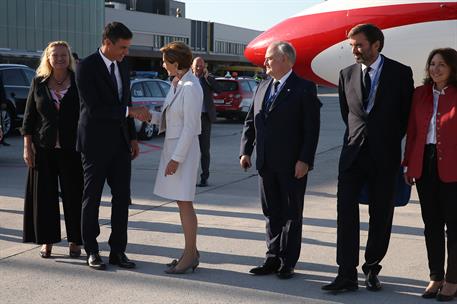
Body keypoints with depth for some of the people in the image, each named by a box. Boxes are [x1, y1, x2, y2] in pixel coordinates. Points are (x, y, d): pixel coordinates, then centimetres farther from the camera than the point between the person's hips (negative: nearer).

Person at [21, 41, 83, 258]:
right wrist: (27, 146, 1)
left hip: (72, 149, -1)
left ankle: (75, 241, 13)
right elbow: (29, 117, 7)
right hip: (43, 149, 2)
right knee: (44, 195, 4)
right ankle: (47, 240, 15)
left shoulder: (78, 83, 2)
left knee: (73, 194, 2)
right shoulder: (38, 83, 6)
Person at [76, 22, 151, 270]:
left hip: (120, 142, 6)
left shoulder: (122, 65, 9)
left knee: (122, 196, 5)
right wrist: (131, 112, -22)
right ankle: (91, 251, 16)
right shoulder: (86, 67, -13)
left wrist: (132, 137, 13)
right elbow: (94, 108, -20)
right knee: (92, 197, 5)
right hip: (96, 142, -6)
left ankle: (118, 250, 12)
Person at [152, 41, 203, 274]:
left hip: (184, 148, -9)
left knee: (184, 202, -4)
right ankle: (191, 252, 20)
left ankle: (190, 255, 5)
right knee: (181, 201, 12)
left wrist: (177, 158, -19)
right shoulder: (176, 84, 10)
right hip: (172, 145, 9)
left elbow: (190, 127, -19)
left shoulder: (190, 88, -17)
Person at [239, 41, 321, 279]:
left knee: (292, 214, 5)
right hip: (266, 163, 6)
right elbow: (251, 121, 15)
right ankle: (273, 258, 21)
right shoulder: (262, 87, 12)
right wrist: (246, 151, 6)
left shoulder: (304, 88, -8)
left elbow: (312, 128, -12)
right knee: (271, 213, 12)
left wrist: (304, 160, -17)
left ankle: (288, 262, 13)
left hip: (292, 165, -6)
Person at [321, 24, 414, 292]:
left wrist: (391, 139, 9)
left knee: (381, 215, 6)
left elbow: (407, 112, 5)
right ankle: (347, 275, -3)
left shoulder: (400, 73, -3)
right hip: (354, 152, 2)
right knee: (346, 210, -5)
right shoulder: (347, 74, 6)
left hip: (385, 155, -2)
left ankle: (372, 269, 20)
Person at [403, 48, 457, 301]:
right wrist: (408, 164, 7)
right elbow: (412, 131, 10)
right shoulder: (420, 94, 8)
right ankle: (436, 277, 20)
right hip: (424, 164, 5)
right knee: (431, 223, 10)